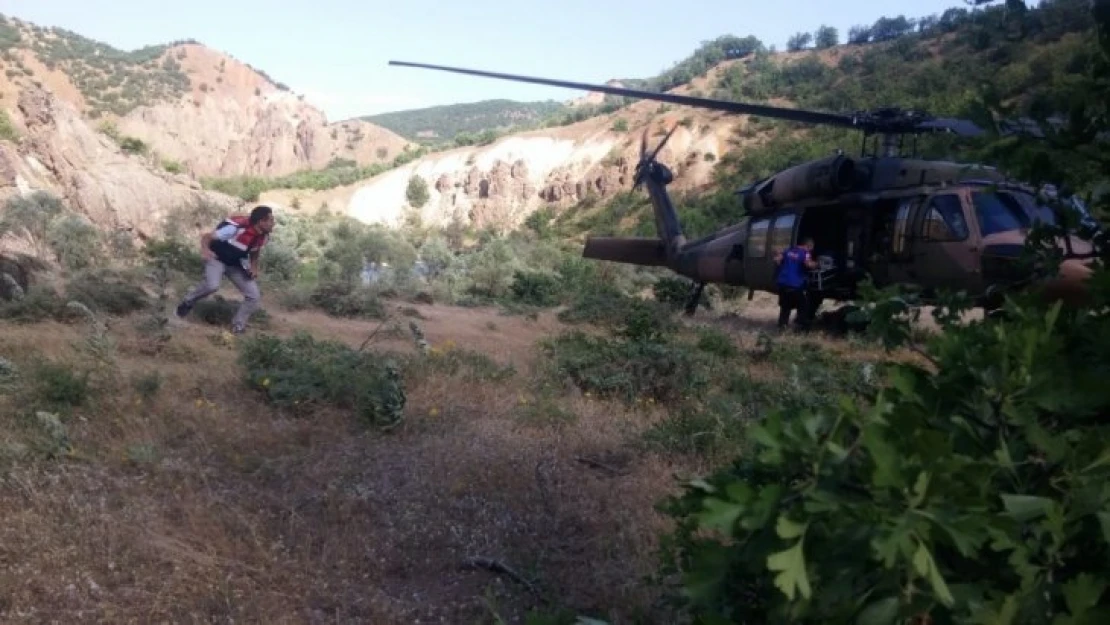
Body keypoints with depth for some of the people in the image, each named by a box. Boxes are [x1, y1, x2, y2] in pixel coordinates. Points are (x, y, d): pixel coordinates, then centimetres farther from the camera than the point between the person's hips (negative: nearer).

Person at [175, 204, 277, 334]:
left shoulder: (263, 236, -10)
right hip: (217, 258, -6)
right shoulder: (236, 228, -32)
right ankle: (188, 302, -4)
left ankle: (238, 325, 12)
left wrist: (254, 268, -6)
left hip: (236, 264, 7)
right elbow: (207, 236, -26)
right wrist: (205, 250, -46)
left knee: (254, 295, -4)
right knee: (212, 285, -34)